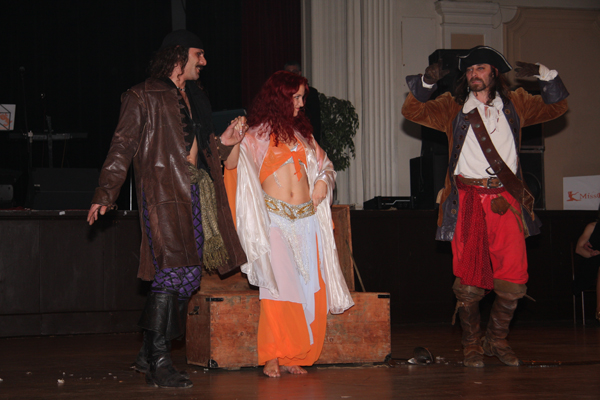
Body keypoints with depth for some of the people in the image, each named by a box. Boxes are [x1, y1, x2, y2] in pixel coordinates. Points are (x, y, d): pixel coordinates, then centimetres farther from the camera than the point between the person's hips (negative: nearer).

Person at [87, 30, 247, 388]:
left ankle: (149, 354, 17)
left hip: (196, 191, 8)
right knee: (172, 271, -15)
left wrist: (223, 143, 10)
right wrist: (106, 194, -11)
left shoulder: (194, 99, 24)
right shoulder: (144, 97, 2)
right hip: (164, 191, -8)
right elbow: (123, 146, -4)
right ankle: (159, 362, -11)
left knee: (190, 277, 7)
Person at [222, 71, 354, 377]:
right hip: (274, 219, -5)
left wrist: (323, 182, 7)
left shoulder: (301, 132, 19)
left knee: (310, 289, -3)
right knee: (278, 285, -13)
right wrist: (233, 143, -27)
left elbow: (324, 165, 28)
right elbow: (232, 165, -7)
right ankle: (273, 358, -8)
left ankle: (294, 356, 3)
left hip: (306, 219, 5)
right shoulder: (259, 134, 5)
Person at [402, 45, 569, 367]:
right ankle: (471, 345, 14)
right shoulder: (452, 107, 12)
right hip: (468, 201, -1)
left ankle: (497, 340, 16)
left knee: (513, 283, -5)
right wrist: (426, 82, -10)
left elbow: (556, 107, 22)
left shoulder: (515, 105, 15)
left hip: (506, 200, 1)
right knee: (469, 283, -3)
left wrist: (546, 76, 6)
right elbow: (412, 111, 6)